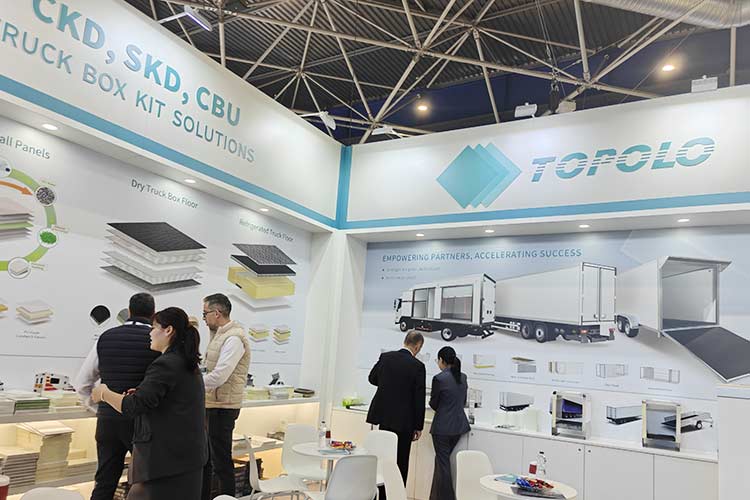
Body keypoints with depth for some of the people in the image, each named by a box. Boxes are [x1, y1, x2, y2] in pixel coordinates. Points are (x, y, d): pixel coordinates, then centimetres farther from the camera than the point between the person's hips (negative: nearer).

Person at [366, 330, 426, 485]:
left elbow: (372, 378, 13)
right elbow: (419, 399, -11)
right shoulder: (418, 366, -14)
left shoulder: (385, 357, -2)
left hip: (384, 416, 4)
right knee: (401, 461, 8)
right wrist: (418, 426, -2)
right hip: (404, 421, -4)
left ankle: (382, 493, 24)